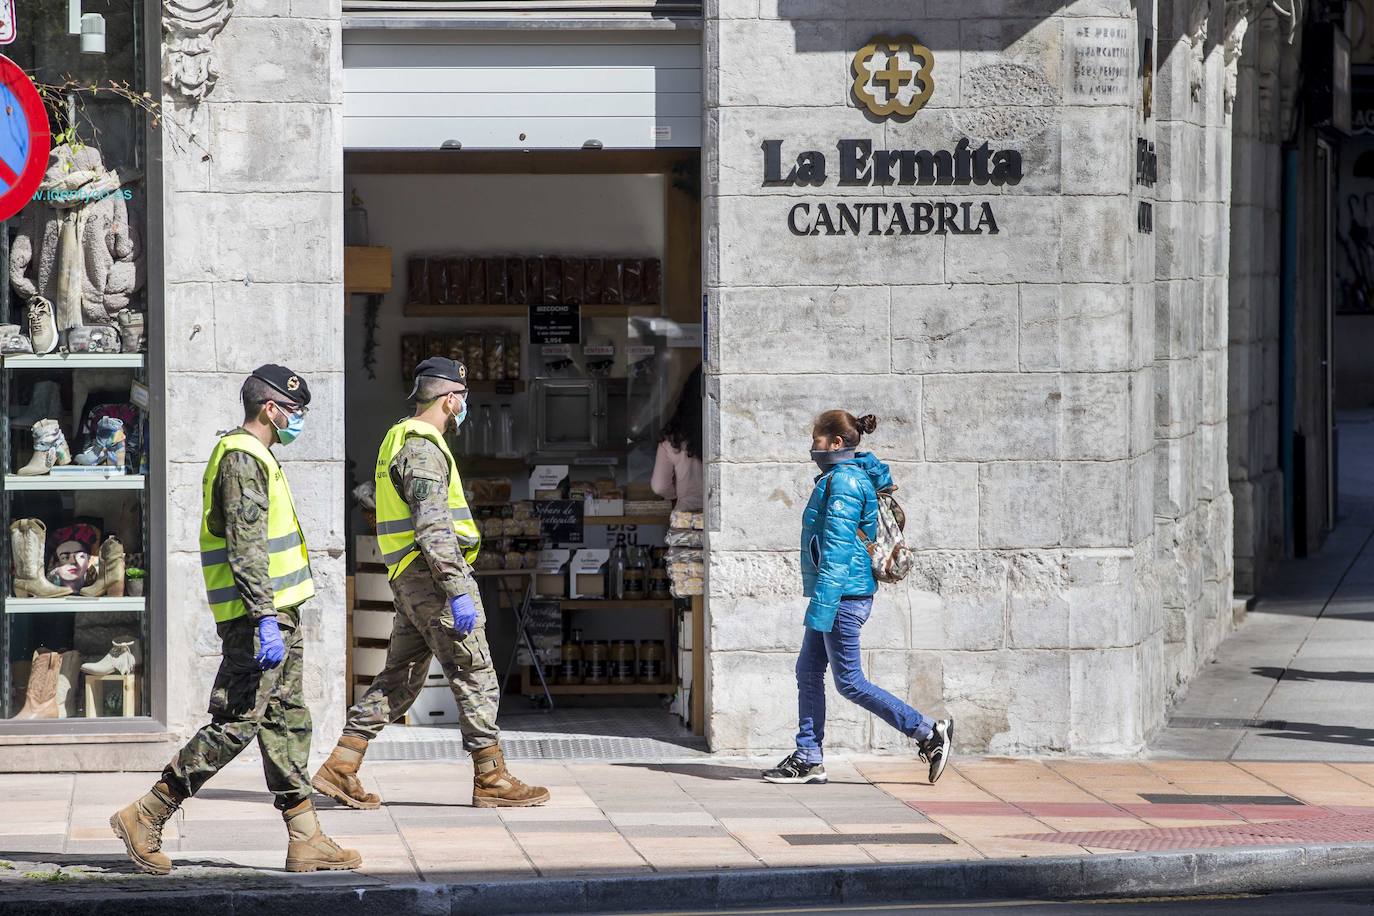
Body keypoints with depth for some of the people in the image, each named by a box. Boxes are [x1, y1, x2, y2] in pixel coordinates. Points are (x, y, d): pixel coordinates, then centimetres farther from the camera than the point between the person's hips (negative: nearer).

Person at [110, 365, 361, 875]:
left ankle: (306, 842, 8)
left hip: (276, 614, 11)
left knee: (287, 724, 8)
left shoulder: (256, 458, 19)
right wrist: (266, 620, -27)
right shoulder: (241, 459, -14)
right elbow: (245, 549, -22)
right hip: (258, 618, -11)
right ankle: (144, 819, -5)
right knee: (235, 724, -10)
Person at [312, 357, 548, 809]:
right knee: (476, 678, -3)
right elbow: (433, 529, -23)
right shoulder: (423, 449, -16)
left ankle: (341, 768, 8)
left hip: (410, 582, 10)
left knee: (399, 680, 11)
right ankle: (492, 779, 0)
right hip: (433, 575, -10)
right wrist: (458, 592, -26)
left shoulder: (401, 440, 18)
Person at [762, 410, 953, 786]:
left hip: (842, 595, -10)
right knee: (808, 671, 11)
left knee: (849, 682, -5)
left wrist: (821, 605, -24)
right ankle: (808, 758, 14)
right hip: (842, 595, 10)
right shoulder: (853, 477, 14)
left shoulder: (843, 482, -16)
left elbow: (837, 548, -22)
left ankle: (929, 732, -2)